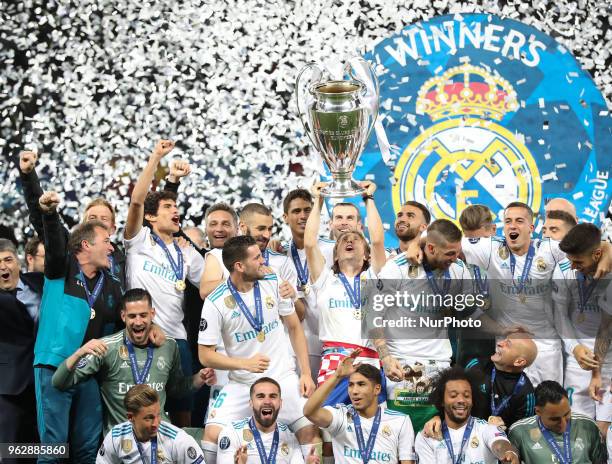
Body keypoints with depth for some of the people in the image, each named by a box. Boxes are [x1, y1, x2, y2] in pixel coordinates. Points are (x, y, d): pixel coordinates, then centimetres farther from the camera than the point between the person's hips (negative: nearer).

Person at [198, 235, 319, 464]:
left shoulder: (274, 283, -3)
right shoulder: (215, 303, -12)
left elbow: (294, 328, 6)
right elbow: (205, 355, -7)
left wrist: (306, 373, 0)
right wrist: (245, 363, -21)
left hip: (283, 376, 2)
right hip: (241, 384, -2)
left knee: (311, 430, -11)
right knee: (212, 434, -16)